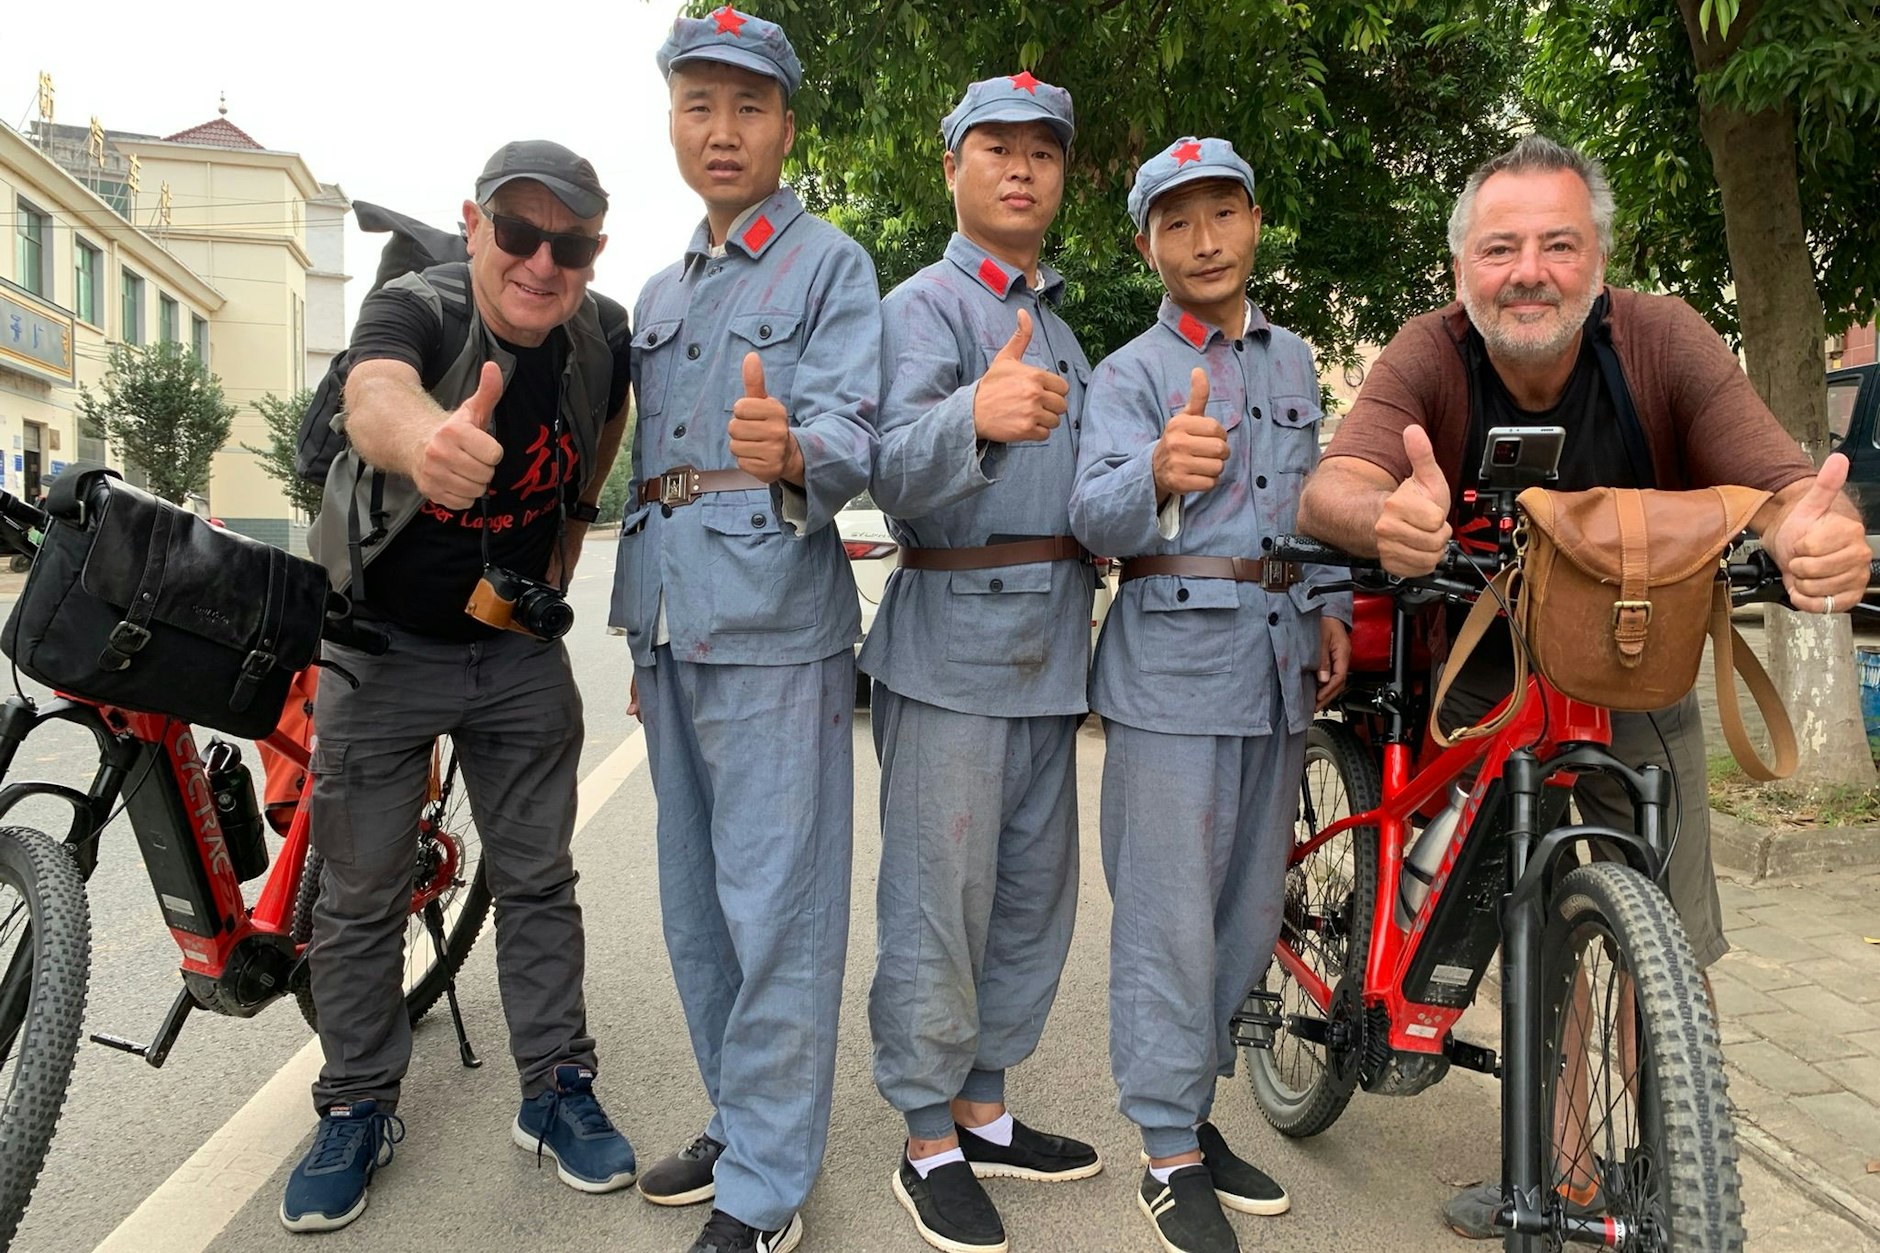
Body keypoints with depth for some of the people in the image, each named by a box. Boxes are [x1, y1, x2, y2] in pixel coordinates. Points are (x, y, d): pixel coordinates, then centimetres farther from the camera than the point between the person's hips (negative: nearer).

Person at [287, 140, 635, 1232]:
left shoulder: (604, 334, -9)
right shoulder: (415, 308, -22)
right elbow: (375, 395, -47)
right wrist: (428, 443, -70)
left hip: (522, 653, 3)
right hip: (385, 648, -3)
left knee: (539, 883, 9)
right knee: (361, 896, 7)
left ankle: (557, 1089, 25)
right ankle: (359, 1110, 25)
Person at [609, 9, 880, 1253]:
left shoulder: (832, 264, -1)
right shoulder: (661, 294, 21)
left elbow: (853, 437, -15)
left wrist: (790, 453, -38)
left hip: (775, 628, -7)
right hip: (674, 627, 8)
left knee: (776, 910, -4)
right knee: (696, 902, 15)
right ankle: (738, 1122, 31)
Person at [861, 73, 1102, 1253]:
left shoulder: (1061, 325, 21)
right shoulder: (925, 306, -4)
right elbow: (896, 476, -23)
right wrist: (972, 416, -41)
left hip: (1052, 645, 8)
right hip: (954, 637, -8)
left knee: (1036, 893, 13)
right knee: (941, 899, -3)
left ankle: (983, 1108, 28)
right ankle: (932, 1146, 12)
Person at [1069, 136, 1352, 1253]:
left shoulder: (1294, 357, 16)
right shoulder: (1131, 373, -2)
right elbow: (1096, 513, -19)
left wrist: (1329, 609, 12)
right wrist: (1158, 473, -40)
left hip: (1281, 657, 6)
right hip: (1175, 658, -6)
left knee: (1252, 905, 12)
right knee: (1172, 911, -3)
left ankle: (1191, 1101, 29)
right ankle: (1172, 1154, 10)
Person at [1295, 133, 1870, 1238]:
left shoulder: (1661, 339, -18)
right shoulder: (1435, 357, -19)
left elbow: (1779, 480, -28)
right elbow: (1328, 488, -35)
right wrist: (1391, 516, -59)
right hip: (1487, 677, 0)